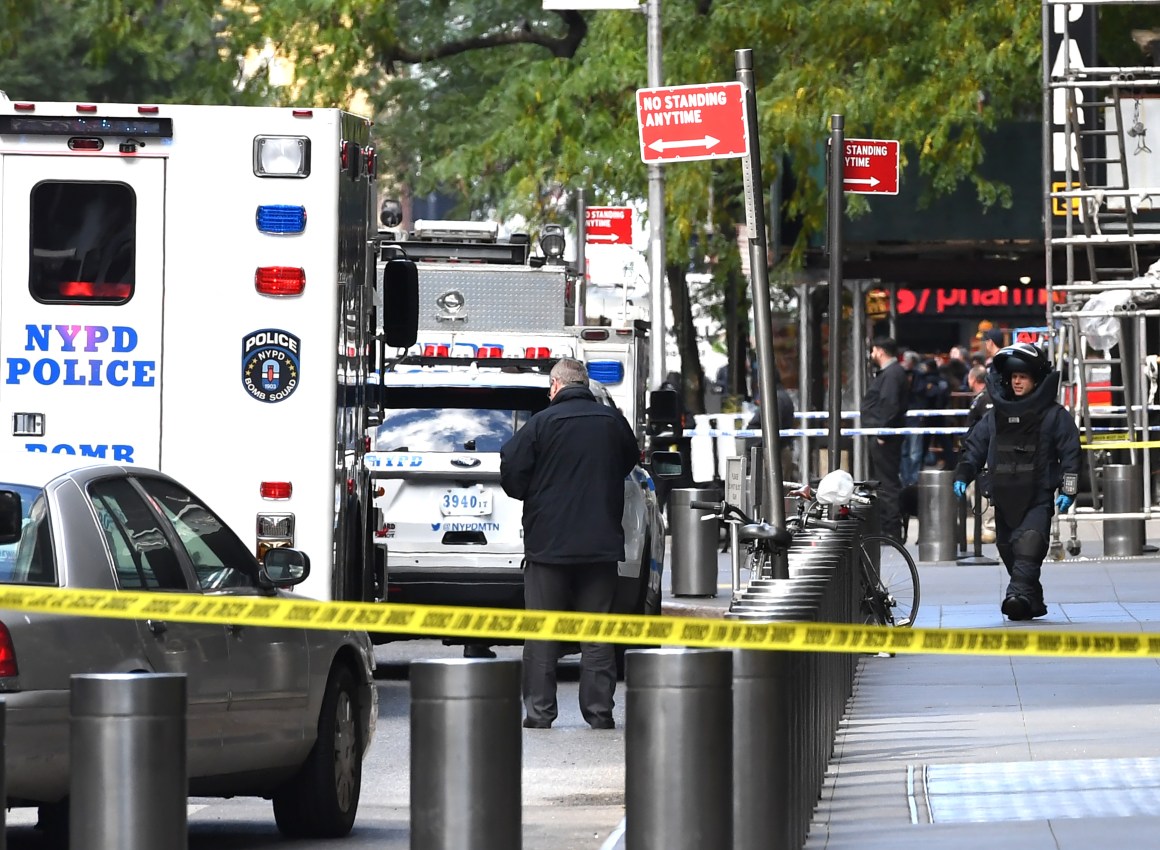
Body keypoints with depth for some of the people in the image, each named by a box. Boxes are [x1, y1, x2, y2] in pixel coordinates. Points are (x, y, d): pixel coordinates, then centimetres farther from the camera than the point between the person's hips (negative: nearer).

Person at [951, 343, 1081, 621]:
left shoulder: (1054, 415, 2)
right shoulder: (995, 415, 15)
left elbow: (1070, 452, 0)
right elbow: (975, 446, 18)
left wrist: (1068, 490, -8)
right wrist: (962, 475, 4)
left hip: (1038, 498, -5)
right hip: (1004, 498, 5)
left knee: (1029, 545, -22)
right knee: (1009, 550, 6)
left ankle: (1019, 593, -35)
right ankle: (1033, 602, 16)